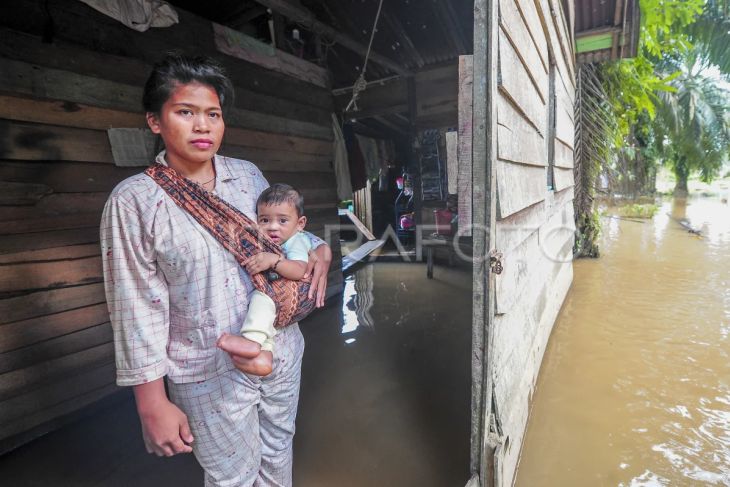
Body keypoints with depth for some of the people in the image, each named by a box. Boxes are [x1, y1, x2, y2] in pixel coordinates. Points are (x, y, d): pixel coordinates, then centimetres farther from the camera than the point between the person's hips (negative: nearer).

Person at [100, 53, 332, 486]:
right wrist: (153, 404, -8)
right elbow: (138, 311, -11)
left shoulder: (248, 174, -2)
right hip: (211, 376, -3)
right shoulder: (133, 201, -13)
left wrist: (320, 248, -8)